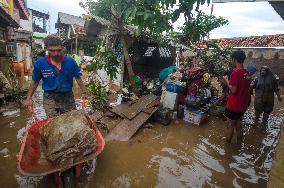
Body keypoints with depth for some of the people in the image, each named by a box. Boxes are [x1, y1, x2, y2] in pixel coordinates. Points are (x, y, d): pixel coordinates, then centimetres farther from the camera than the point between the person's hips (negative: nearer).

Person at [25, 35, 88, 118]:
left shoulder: (70, 61, -8)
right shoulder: (40, 63, -8)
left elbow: (78, 78, 1)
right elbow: (35, 82, 4)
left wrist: (84, 92, -2)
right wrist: (29, 98, 8)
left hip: (68, 96, 1)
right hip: (50, 98, -1)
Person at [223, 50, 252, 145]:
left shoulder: (235, 72, -20)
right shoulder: (248, 73, 3)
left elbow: (233, 90, -22)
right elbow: (247, 87, 13)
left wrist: (227, 80, -10)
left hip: (233, 105, -7)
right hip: (243, 104, 7)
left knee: (231, 124, 9)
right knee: (238, 124, 20)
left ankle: (227, 143, 24)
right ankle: (239, 143, 33)